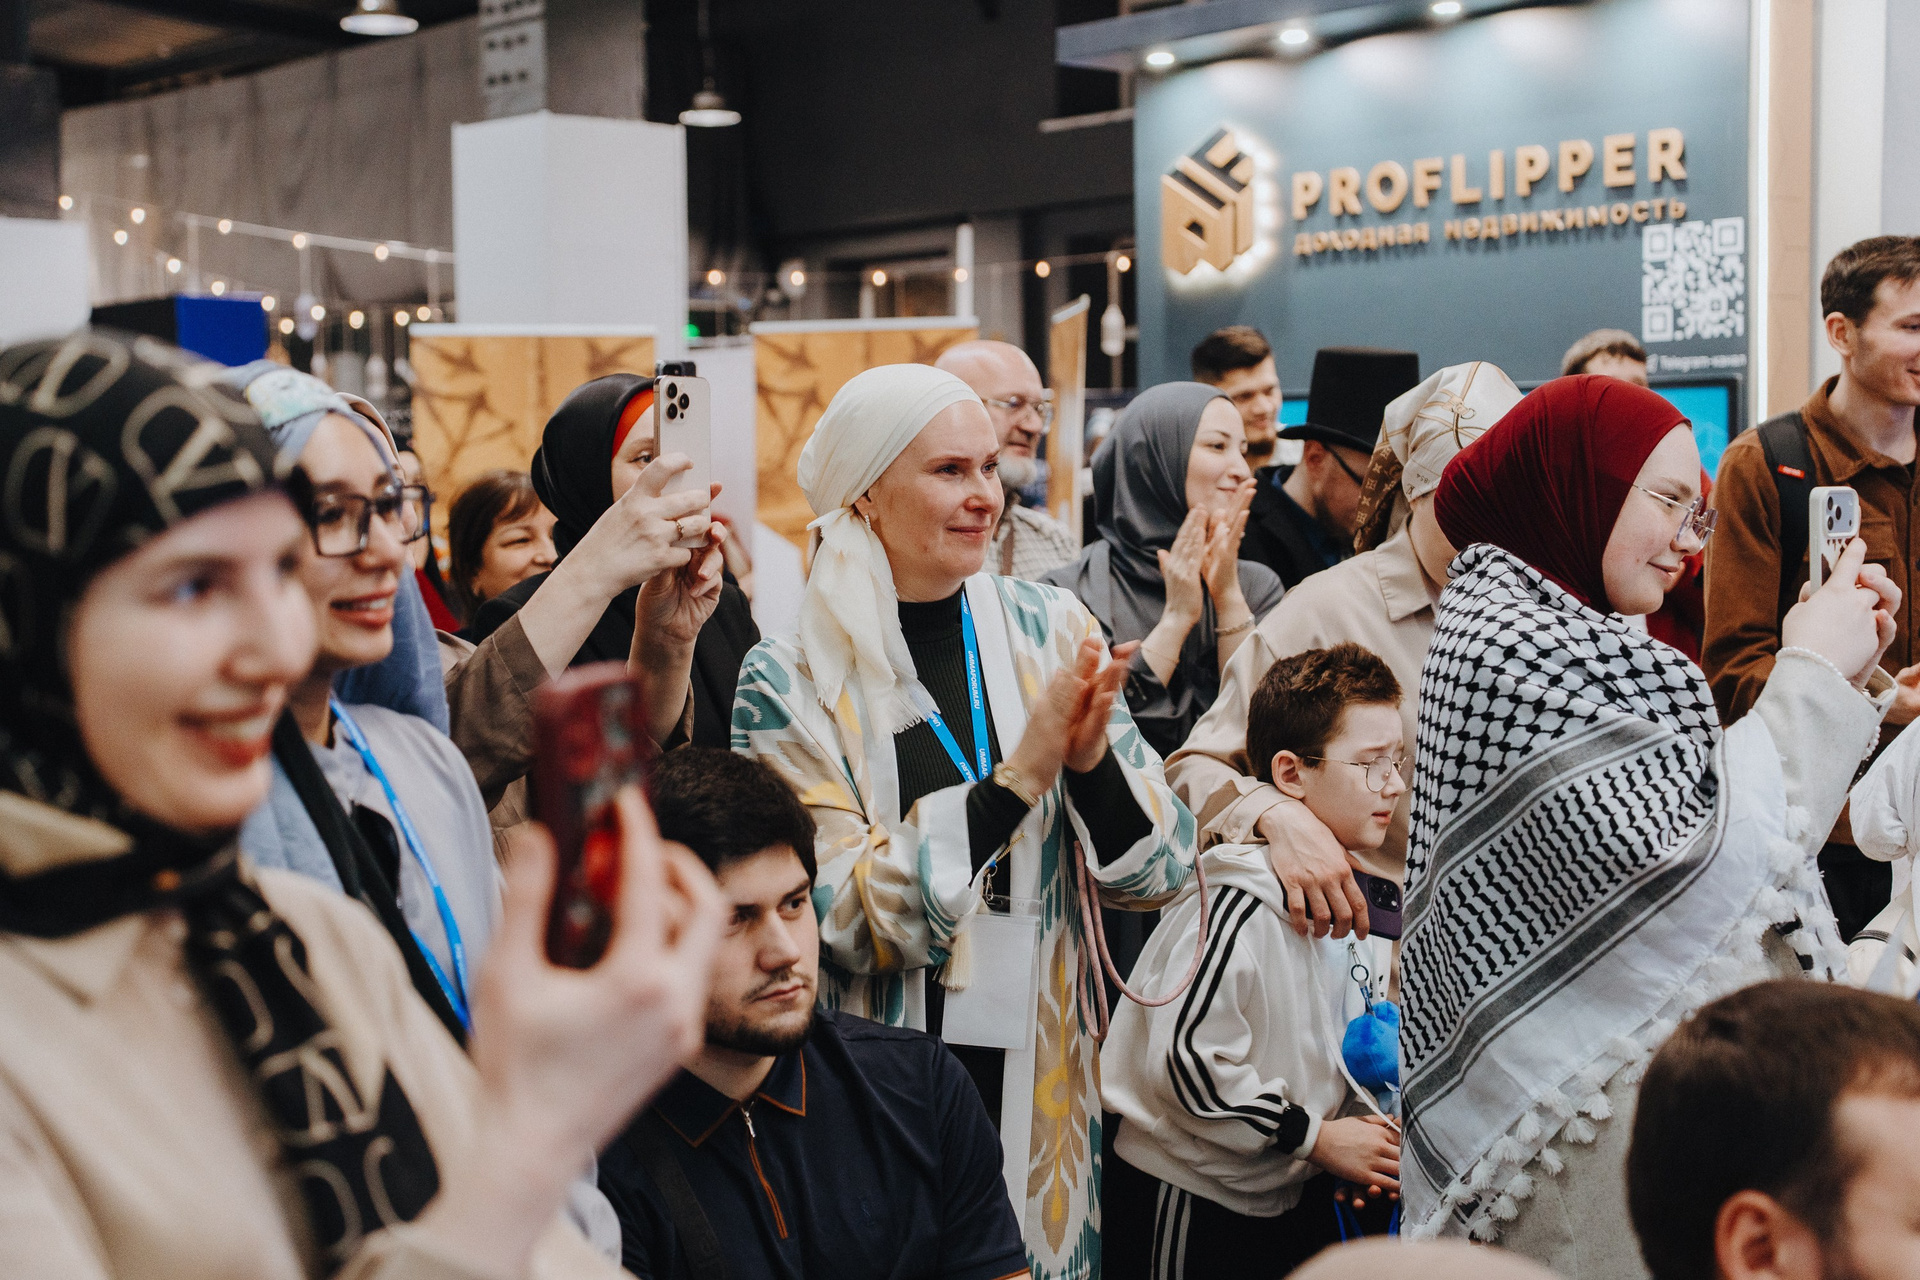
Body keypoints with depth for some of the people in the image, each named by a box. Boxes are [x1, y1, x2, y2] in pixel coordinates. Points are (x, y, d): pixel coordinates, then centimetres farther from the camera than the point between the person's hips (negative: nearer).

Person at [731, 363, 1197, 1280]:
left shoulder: (1050, 629, -2)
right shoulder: (790, 682, -10)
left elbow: (1158, 877, -2)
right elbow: (847, 919, -17)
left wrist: (1091, 757, -21)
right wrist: (1020, 776, -24)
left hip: (1042, 1091, 3)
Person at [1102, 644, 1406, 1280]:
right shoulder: (1238, 906, -23)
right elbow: (1186, 1058, -27)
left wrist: (1358, 1122, 2)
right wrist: (1315, 1137, -19)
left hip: (1295, 1192, 8)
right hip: (1195, 1201, -8)